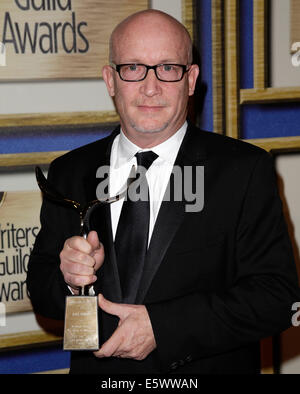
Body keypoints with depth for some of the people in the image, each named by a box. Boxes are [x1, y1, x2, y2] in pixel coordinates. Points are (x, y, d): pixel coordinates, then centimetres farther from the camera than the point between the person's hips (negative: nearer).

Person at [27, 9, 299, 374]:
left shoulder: (246, 170, -13)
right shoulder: (69, 174, -3)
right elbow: (41, 293, 1)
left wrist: (161, 325, -25)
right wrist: (69, 279, -20)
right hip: (97, 369, 3)